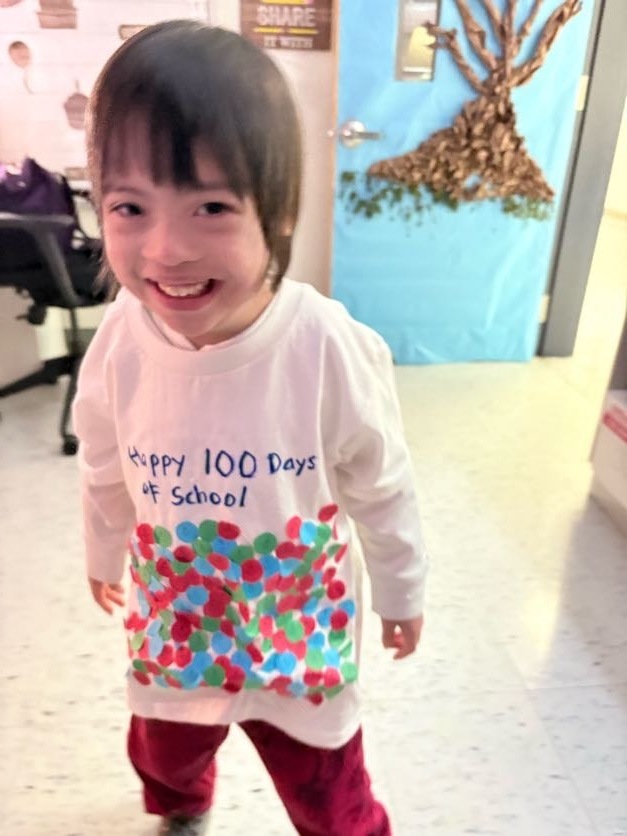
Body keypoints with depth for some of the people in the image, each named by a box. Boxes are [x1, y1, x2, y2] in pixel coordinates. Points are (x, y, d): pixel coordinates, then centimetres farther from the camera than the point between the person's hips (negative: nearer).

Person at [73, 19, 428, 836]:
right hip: (172, 626, 4)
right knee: (161, 757, 32)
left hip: (302, 633, -3)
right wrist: (103, 555, 17)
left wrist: (402, 591, 3)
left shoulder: (334, 350, -30)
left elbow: (382, 489, -12)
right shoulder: (120, 342, -21)